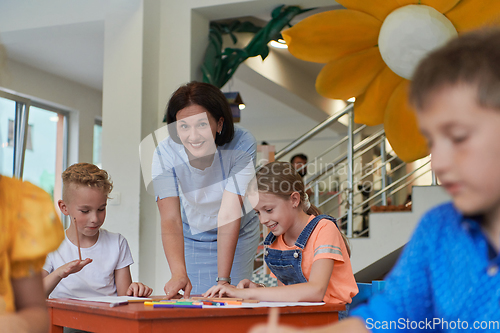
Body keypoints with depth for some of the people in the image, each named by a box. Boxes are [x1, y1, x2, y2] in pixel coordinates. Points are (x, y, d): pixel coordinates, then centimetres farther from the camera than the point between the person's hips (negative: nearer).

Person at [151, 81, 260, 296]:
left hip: (237, 236, 0)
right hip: (191, 237, 1)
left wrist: (223, 279, -39)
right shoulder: (165, 154, -27)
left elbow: (229, 214, -33)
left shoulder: (242, 144, -30)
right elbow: (170, 221, -35)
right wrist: (179, 273, -51)